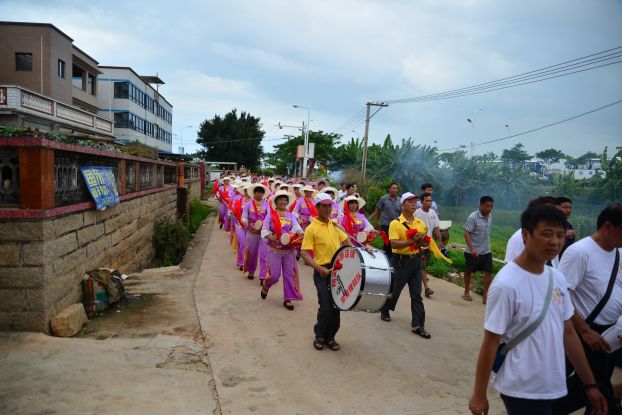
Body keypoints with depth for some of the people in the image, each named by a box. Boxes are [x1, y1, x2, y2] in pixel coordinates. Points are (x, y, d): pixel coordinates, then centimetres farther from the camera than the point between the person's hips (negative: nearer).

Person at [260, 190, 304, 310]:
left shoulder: (290, 215, 6)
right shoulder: (270, 215, -2)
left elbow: (296, 226, -8)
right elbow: (264, 230, -6)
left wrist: (299, 232, -30)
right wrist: (270, 236, -26)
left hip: (289, 250, 3)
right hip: (275, 250, -3)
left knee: (289, 274, 4)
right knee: (274, 275, -1)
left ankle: (287, 299, 15)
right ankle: (265, 286, 33)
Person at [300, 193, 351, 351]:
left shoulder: (334, 225, 10)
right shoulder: (311, 228, -9)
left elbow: (345, 241, 22)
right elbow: (304, 253, -13)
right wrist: (319, 268, -24)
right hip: (323, 272, -6)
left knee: (336, 306, 10)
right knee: (325, 307, -6)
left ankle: (330, 337, 26)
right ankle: (319, 336, 18)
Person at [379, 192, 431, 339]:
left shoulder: (420, 223, 7)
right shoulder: (395, 223, -11)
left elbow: (424, 240, 18)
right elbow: (393, 244, -21)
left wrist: (422, 240, -4)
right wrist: (412, 241, -26)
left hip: (416, 260, 5)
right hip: (401, 261, -5)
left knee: (416, 295, 5)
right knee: (394, 290, 11)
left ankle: (417, 325, 9)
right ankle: (384, 310, 38)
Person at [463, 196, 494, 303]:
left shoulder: (490, 216, 3)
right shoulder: (473, 217, -18)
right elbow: (467, 234, -22)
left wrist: (487, 245, 17)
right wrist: (472, 249, -31)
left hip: (486, 251, 6)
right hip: (472, 252, -5)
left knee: (488, 272, -1)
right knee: (468, 272, 10)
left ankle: (485, 294, 8)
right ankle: (466, 292, 27)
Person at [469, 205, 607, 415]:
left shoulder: (557, 278, 0)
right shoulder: (507, 284, -21)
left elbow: (568, 332, 9)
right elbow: (490, 343, -16)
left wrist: (590, 383, 11)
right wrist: (479, 394, -11)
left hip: (552, 388, 7)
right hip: (522, 391, -7)